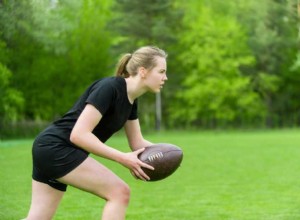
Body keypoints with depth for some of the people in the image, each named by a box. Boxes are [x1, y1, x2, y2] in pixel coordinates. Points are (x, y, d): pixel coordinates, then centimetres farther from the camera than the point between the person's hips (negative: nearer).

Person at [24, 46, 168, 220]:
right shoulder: (109, 88, -20)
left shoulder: (131, 100, 8)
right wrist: (123, 158, -27)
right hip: (56, 148, -10)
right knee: (120, 192, -13)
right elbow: (79, 134, -26)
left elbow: (137, 143, 15)